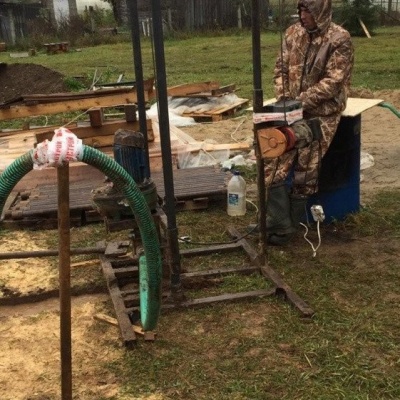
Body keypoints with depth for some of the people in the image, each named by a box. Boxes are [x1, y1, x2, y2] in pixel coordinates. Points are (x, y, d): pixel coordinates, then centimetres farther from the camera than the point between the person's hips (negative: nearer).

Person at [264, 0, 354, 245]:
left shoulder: (339, 39, -8)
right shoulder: (292, 33, 8)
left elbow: (333, 81, -14)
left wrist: (302, 100, -19)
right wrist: (283, 97, -4)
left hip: (321, 112, -4)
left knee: (304, 170, -10)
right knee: (274, 165, -11)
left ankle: (290, 224, 6)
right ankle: (280, 225, -5)